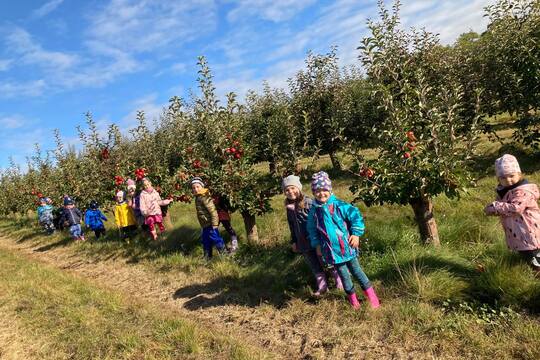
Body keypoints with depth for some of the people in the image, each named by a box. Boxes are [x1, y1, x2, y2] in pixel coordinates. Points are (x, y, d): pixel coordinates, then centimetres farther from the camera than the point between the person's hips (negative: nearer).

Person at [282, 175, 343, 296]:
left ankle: (340, 282, 28)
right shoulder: (289, 208, 4)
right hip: (303, 243, 6)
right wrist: (293, 241, 17)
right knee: (315, 267, 17)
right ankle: (322, 287, 32)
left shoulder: (308, 202, -15)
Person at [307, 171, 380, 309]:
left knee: (356, 270, 11)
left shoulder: (339, 205, -13)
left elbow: (356, 216, -8)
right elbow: (312, 229, 9)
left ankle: (369, 292, 31)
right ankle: (352, 296, 35)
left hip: (347, 245, -2)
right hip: (331, 249, 2)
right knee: (343, 273, 14)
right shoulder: (314, 211, -5)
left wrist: (356, 234, -12)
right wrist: (317, 244, 7)